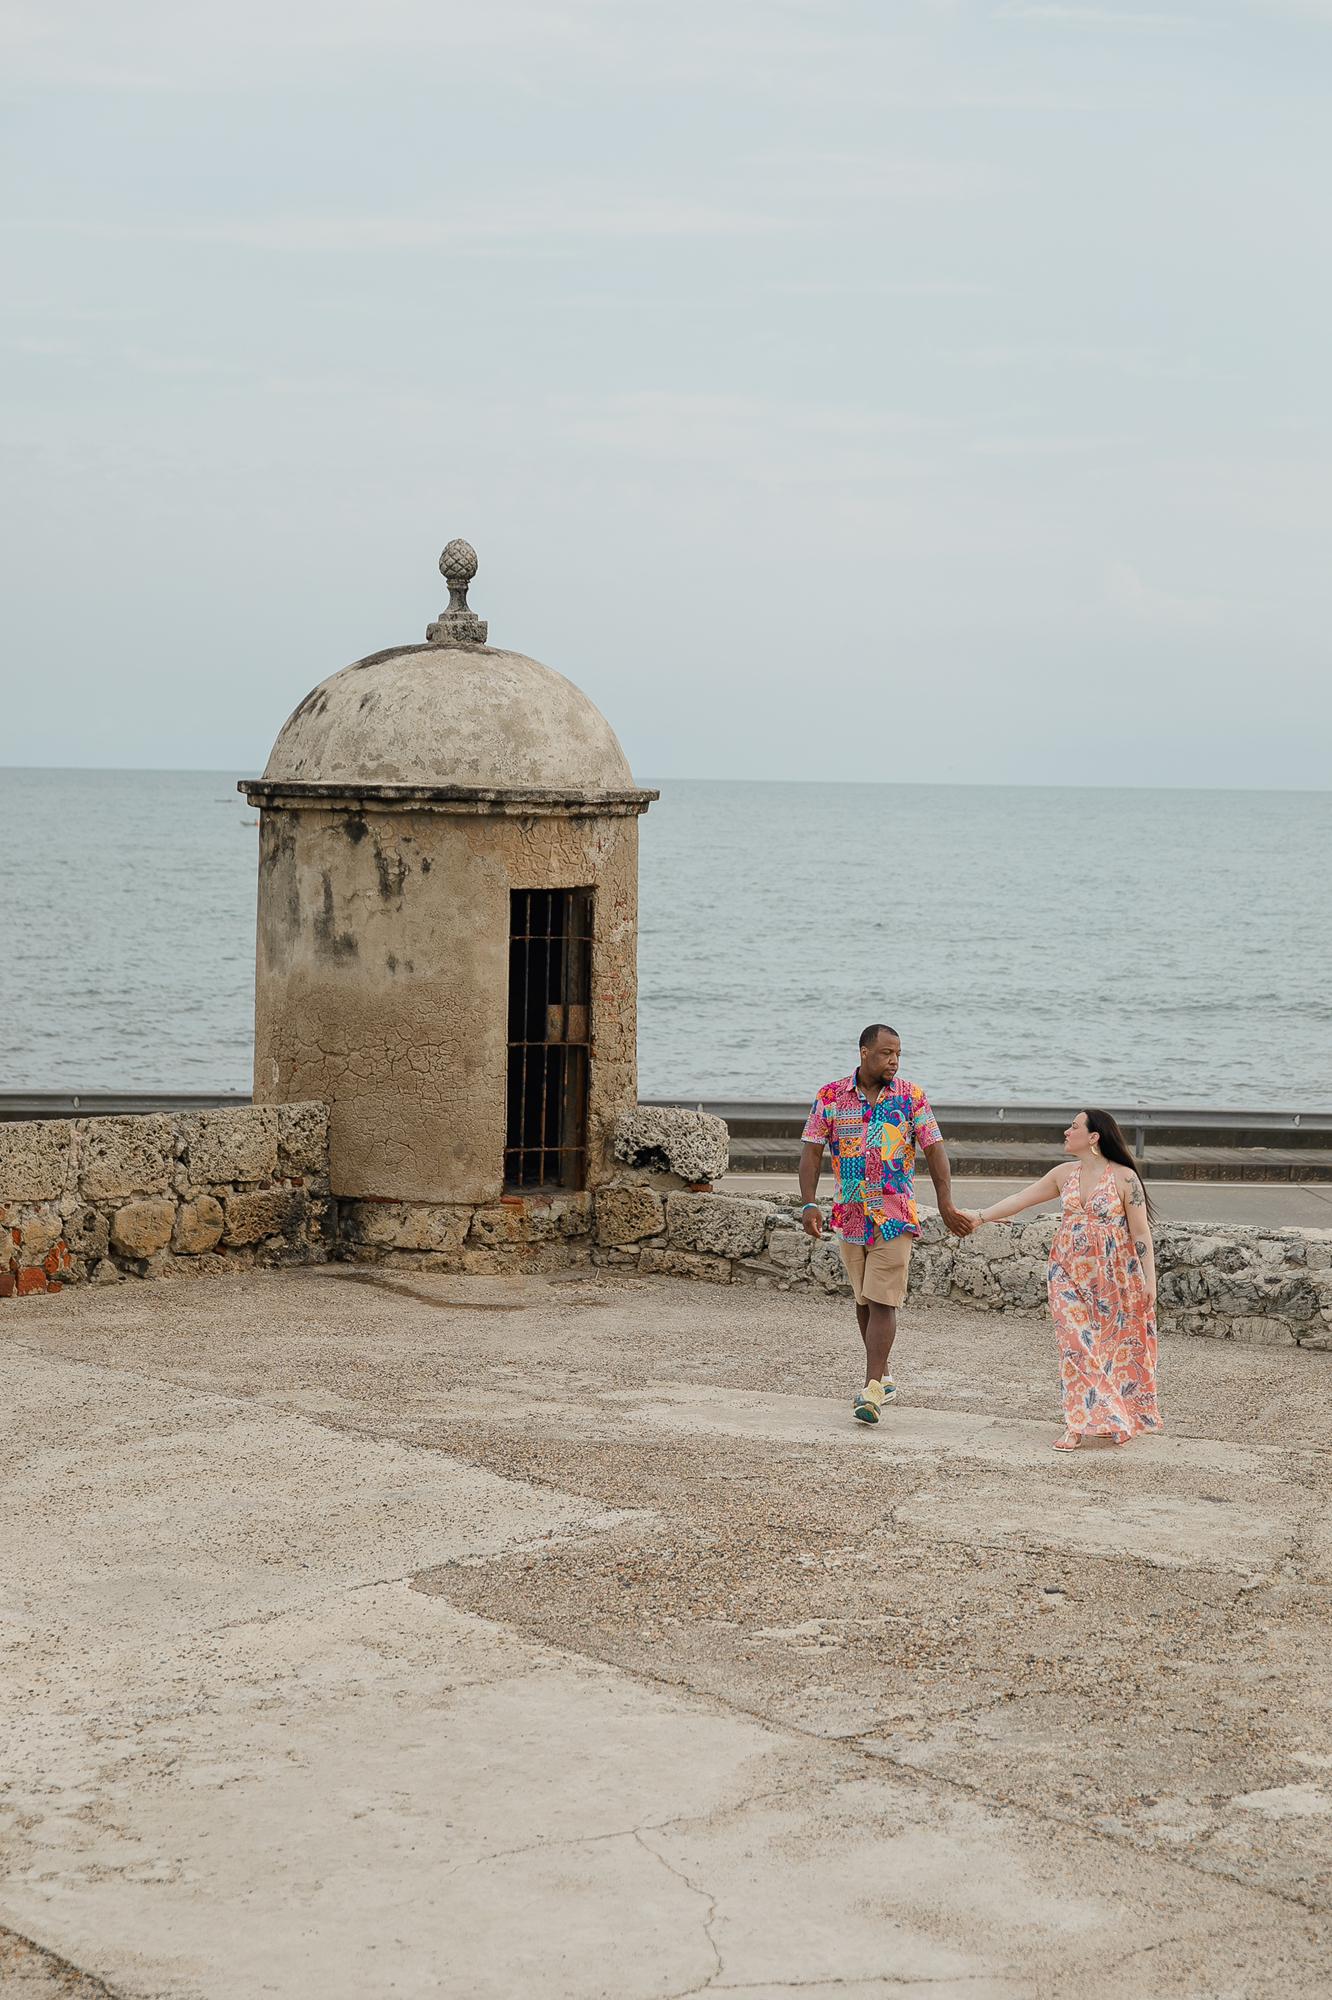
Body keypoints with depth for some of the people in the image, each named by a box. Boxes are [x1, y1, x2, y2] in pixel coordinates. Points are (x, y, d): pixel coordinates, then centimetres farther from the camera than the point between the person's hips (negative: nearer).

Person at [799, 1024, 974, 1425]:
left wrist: (946, 1204, -9)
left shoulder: (911, 1097, -2)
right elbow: (812, 1150, 0)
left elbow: (934, 1149, -2)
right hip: (851, 1213, 3)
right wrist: (809, 1204, -10)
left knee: (882, 1301, -11)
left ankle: (872, 1390, -14)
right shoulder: (831, 1096, 0)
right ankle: (883, 1377, 28)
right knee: (864, 1300, 13)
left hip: (895, 1215, -3)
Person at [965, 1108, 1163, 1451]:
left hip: (1113, 1278, -4)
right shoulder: (1064, 1174, 7)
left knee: (1116, 1346, 3)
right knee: (1076, 1345, -4)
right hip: (1070, 1275, 4)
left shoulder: (1124, 1178, -9)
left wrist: (1150, 1279, -10)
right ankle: (1078, 1425, -5)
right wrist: (980, 1216, 4)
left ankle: (1122, 1420, 16)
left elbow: (1141, 1232, -8)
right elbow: (1021, 1199, 10)